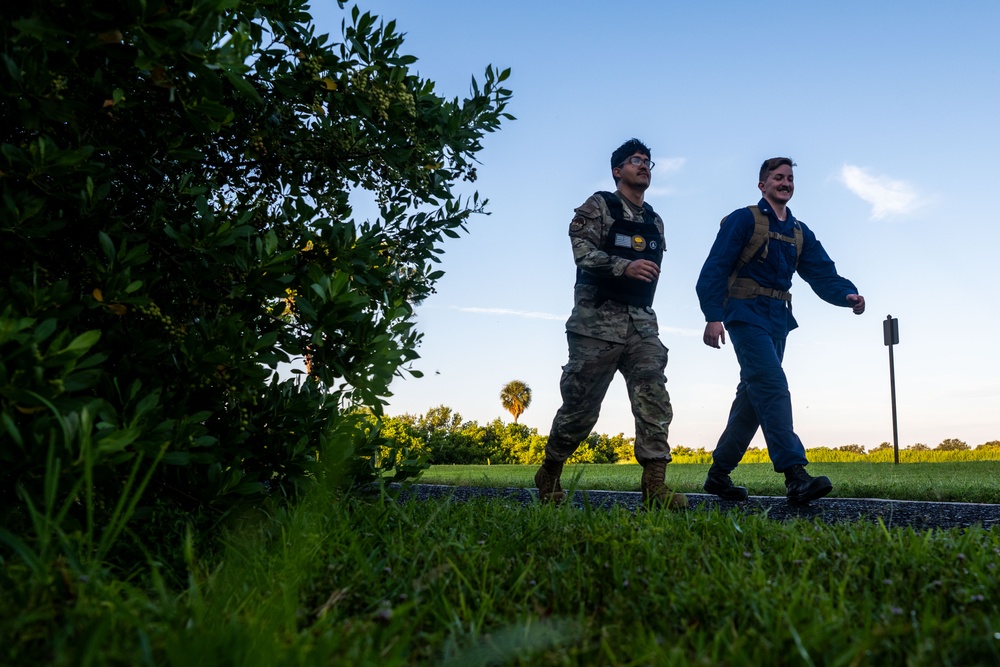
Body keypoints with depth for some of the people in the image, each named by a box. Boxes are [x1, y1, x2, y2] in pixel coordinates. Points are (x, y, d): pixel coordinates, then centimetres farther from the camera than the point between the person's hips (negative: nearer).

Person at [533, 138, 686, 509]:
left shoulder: (654, 222, 21)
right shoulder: (598, 206, 2)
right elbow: (583, 251, -13)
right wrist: (625, 267, -27)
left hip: (641, 322, 5)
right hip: (598, 320, -5)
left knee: (653, 397, -12)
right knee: (581, 404, 0)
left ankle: (655, 485, -15)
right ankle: (549, 474, 19)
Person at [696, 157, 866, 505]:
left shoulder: (800, 233, 18)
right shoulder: (743, 220, -1)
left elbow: (823, 274, 7)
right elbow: (714, 269, -9)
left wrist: (848, 294, -15)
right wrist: (713, 316, -19)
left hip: (777, 321, 7)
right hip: (747, 315, -7)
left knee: (753, 395, 8)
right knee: (772, 387, -18)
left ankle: (719, 473, 17)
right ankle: (795, 475, -23)